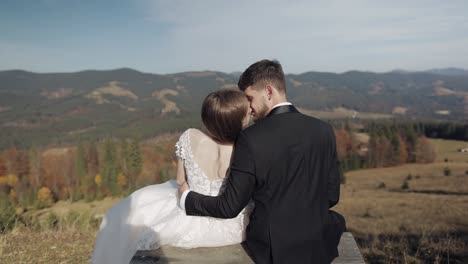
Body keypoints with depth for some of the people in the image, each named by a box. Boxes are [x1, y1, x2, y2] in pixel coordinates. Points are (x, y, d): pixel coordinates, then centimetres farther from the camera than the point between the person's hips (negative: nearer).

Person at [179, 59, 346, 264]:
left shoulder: (250, 139, -18)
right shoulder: (324, 130, -7)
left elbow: (229, 207, -13)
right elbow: (332, 195, 0)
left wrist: (188, 198, 4)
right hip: (319, 247, 2)